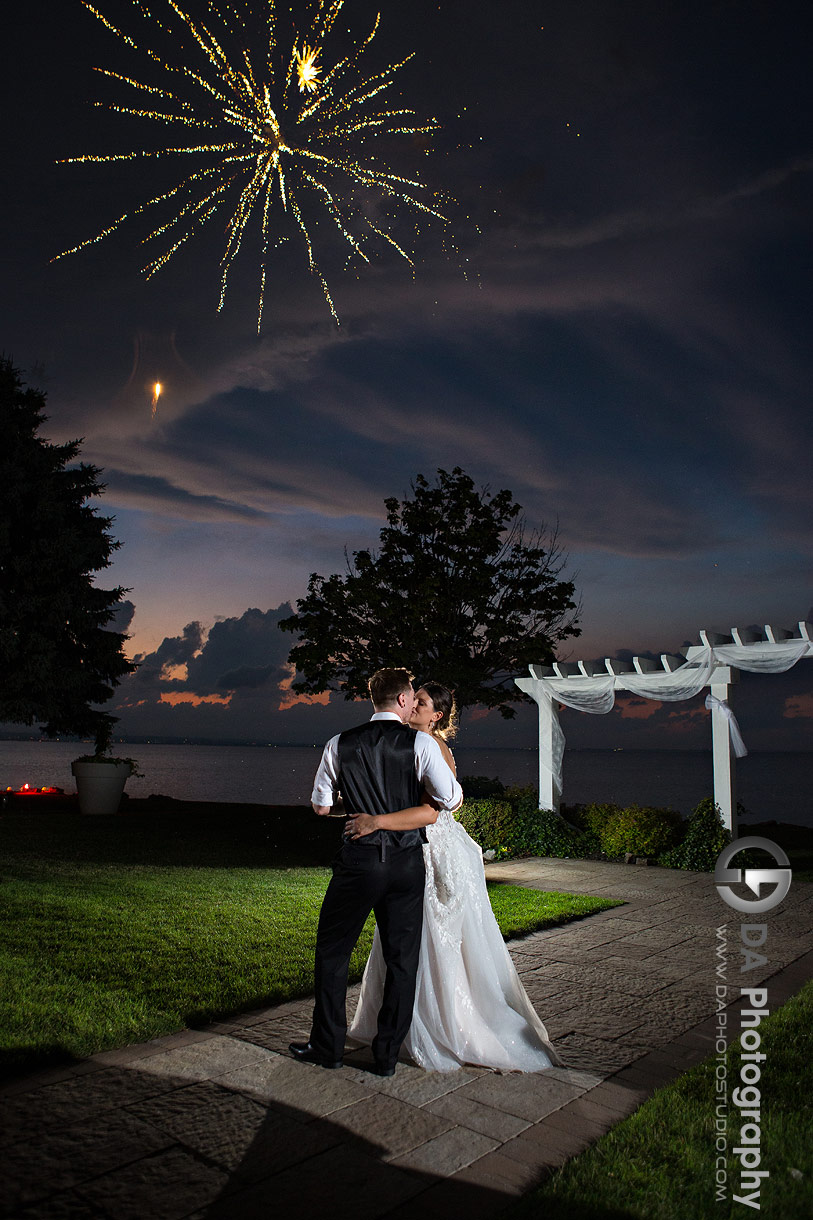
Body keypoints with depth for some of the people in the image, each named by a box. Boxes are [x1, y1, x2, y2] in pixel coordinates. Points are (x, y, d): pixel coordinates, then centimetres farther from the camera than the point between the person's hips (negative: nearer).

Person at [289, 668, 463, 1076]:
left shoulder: (340, 744, -2)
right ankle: (386, 1055, 23)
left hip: (358, 861, 0)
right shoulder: (421, 744, -9)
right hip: (408, 862, 0)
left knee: (332, 950, 17)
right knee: (402, 959, 13)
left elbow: (321, 805, 4)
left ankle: (328, 1047, 26)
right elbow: (451, 801, -11)